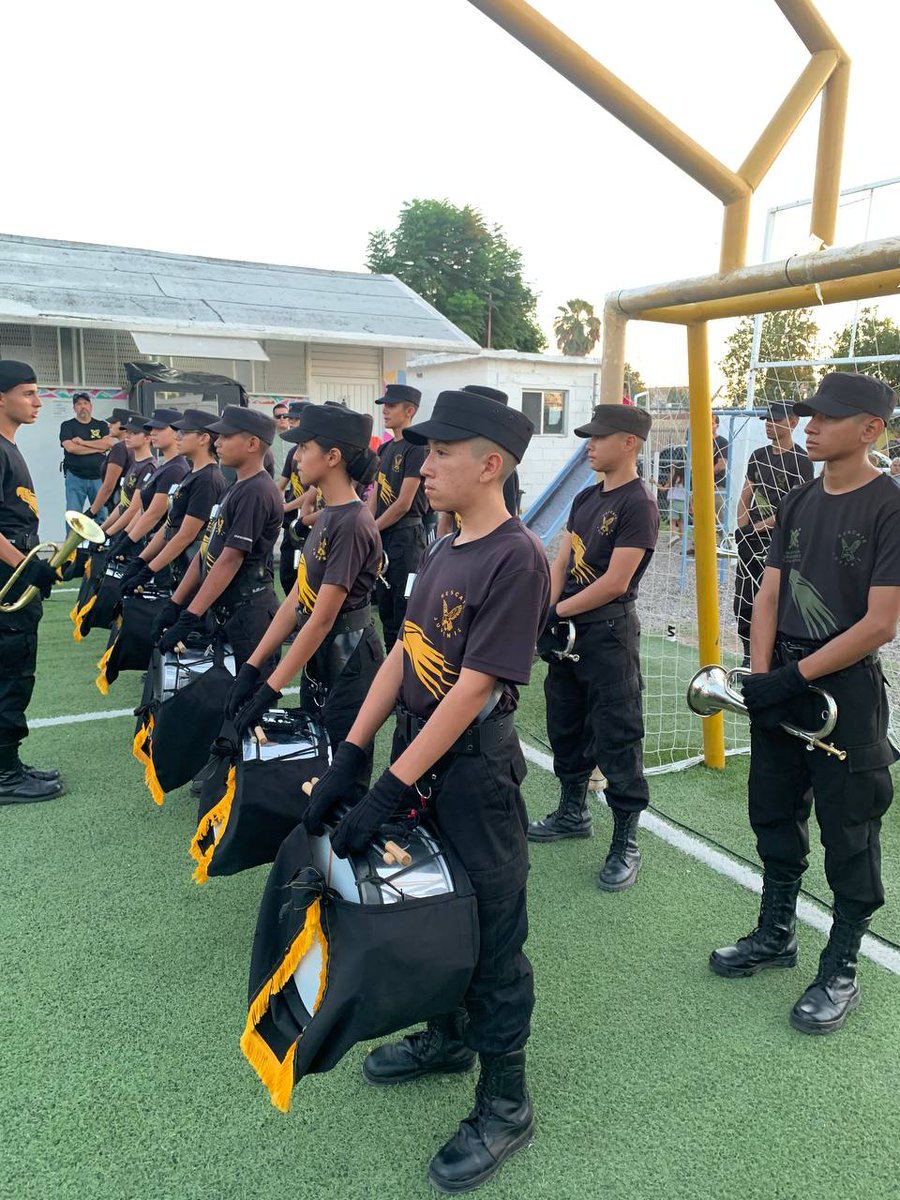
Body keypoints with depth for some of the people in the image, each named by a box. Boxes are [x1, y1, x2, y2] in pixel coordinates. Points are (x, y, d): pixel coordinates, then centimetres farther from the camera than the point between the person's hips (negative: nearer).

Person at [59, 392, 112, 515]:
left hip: (98, 477, 1)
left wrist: (83, 442, -6)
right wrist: (97, 448, -4)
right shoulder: (67, 426, 8)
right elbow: (70, 447, -9)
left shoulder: (101, 425, 14)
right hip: (75, 477, -1)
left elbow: (108, 443, -4)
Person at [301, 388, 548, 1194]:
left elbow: (472, 688, -24)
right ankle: (449, 1038, 47)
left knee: (491, 931, 8)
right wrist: (351, 755, 2)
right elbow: (402, 657, 7)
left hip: (474, 770, -8)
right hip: (418, 754, 8)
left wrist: (391, 792, -22)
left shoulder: (516, 559, -21)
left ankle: (505, 1103, 28)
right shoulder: (442, 552, 6)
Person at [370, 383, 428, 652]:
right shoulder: (386, 449, 14)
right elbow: (375, 495, 14)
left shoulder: (415, 448, -12)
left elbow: (403, 504, -15)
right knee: (386, 607, 14)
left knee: (404, 609, -4)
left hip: (406, 535, -9)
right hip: (383, 536, 9)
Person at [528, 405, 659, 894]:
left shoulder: (638, 505, -14)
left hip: (609, 632, -9)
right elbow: (561, 564, 9)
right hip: (568, 630, 9)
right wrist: (544, 614, -6)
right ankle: (573, 812, 37)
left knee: (616, 737, -1)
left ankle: (626, 842, 11)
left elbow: (615, 582, -19)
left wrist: (558, 611, -12)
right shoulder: (586, 498, 11)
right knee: (565, 726, 19)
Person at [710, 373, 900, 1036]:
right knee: (775, 814, 18)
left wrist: (793, 677, -18)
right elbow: (769, 596, 6)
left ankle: (840, 970, 25)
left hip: (846, 689, -6)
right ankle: (776, 934, 38)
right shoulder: (798, 502, 7)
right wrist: (760, 677, -7)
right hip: (779, 683, 7)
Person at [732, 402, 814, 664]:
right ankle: (750, 661, 22)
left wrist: (758, 527, -14)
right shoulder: (758, 456, 14)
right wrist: (742, 530, 0)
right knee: (744, 605, 10)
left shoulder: (801, 461, -8)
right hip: (750, 543, 7)